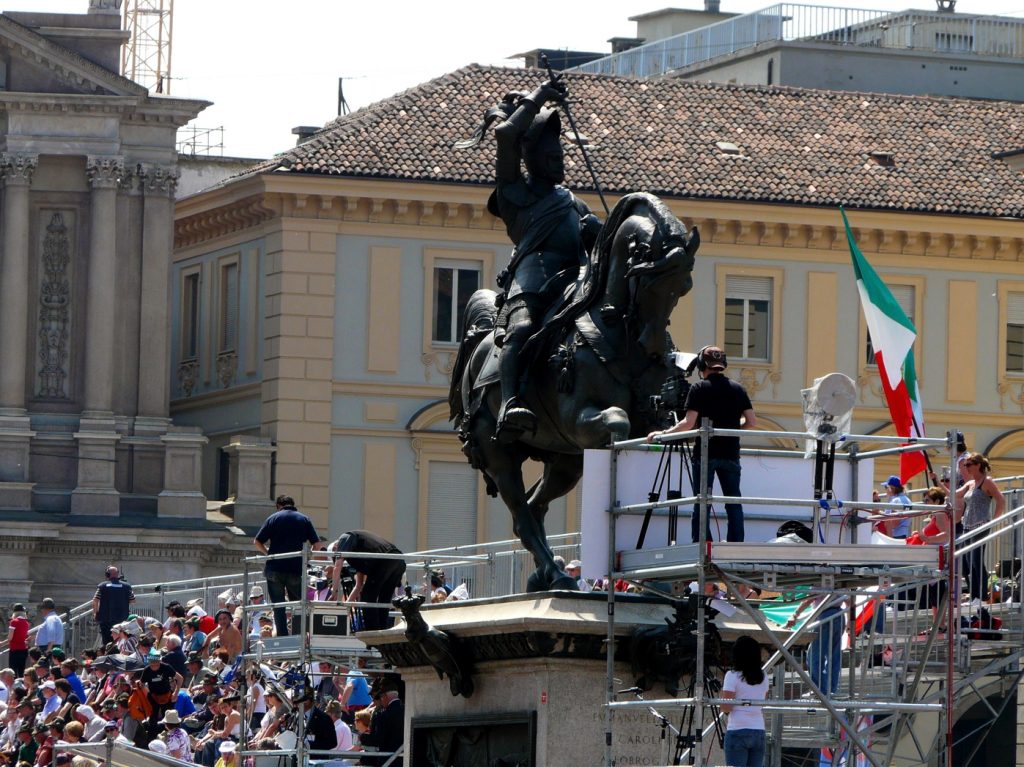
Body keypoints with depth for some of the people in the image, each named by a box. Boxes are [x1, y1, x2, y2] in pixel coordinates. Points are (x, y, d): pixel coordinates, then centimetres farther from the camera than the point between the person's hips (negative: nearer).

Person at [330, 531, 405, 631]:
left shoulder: (345, 539, 14)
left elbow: (337, 569, 3)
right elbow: (359, 585, 37)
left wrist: (335, 592, 8)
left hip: (384, 562, -9)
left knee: (367, 598, 0)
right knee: (383, 601, 16)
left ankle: (372, 634, -3)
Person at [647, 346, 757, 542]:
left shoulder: (699, 389, -4)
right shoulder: (737, 389, 6)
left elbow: (689, 423, -11)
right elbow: (752, 422, 3)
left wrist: (662, 434, -1)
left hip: (705, 453, -3)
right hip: (730, 453, 3)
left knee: (701, 504, 1)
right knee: (734, 504, 7)